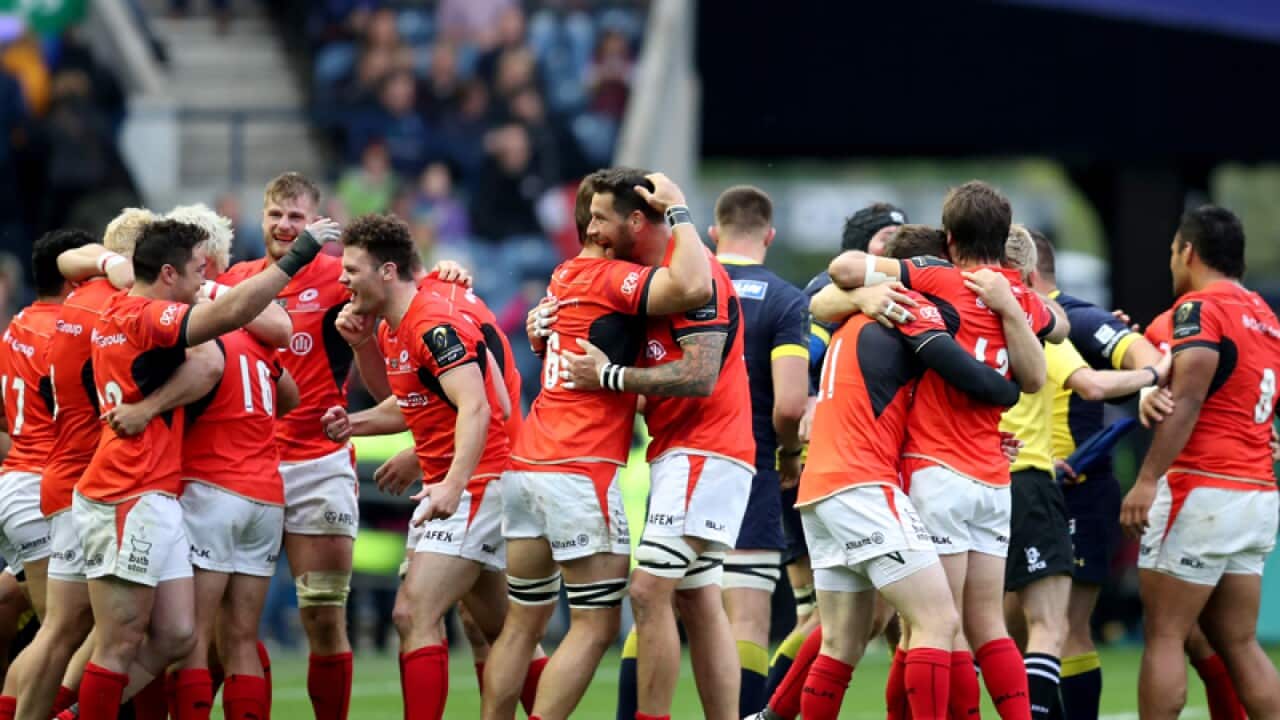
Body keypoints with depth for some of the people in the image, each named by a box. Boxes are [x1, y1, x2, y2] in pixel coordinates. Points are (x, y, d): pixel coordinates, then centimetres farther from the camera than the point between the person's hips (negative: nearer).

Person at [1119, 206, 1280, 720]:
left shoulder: (1200, 306, -7)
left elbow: (1186, 400, -18)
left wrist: (1147, 480, -23)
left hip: (1203, 490, -8)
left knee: (1163, 635, -5)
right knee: (1237, 643, 9)